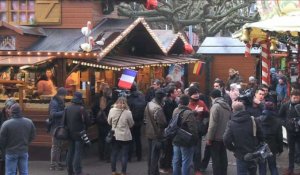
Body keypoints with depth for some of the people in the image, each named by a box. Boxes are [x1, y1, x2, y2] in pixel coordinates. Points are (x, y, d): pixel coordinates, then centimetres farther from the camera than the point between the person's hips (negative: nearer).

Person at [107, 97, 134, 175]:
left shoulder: (112, 111, -10)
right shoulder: (127, 112, -17)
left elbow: (109, 122, 4)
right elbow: (131, 124, -4)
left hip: (115, 135, 3)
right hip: (125, 136, -3)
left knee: (114, 154, 14)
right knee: (124, 155, 7)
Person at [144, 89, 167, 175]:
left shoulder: (148, 105, 2)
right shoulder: (158, 108, -26)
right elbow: (163, 123, -24)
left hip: (149, 133, 9)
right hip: (157, 134, -8)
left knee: (151, 154, 19)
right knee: (155, 155, 2)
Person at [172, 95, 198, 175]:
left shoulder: (175, 111, 1)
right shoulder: (189, 113, -22)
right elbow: (193, 129, -23)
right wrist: (195, 140, -10)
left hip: (176, 140, 7)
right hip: (186, 142, -7)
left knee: (176, 161, 16)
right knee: (186, 162, 3)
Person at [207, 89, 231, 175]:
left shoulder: (215, 106, -16)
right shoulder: (227, 106, 7)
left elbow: (212, 124, -19)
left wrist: (209, 138, -13)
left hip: (216, 137, -7)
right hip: (224, 136, 7)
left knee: (216, 158, 0)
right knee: (223, 157, 15)